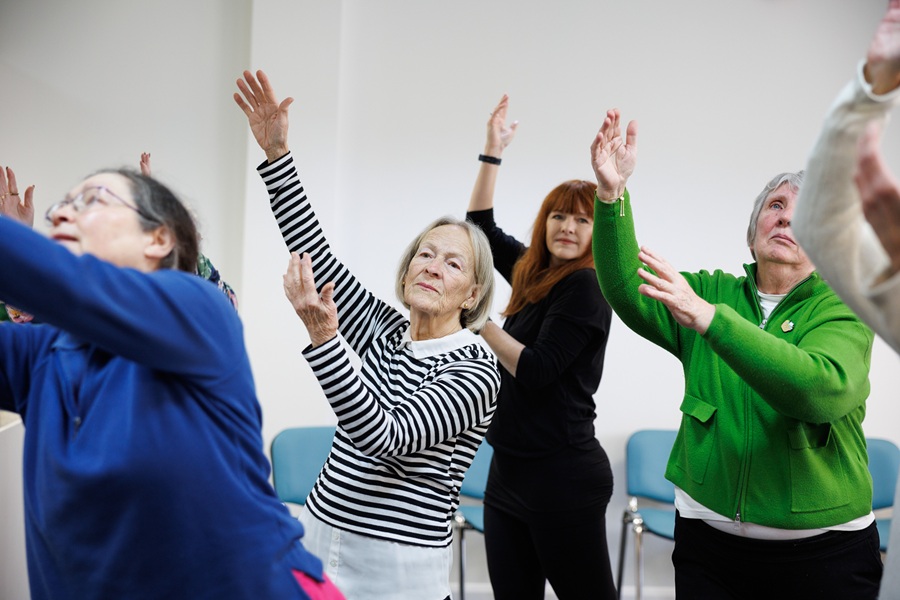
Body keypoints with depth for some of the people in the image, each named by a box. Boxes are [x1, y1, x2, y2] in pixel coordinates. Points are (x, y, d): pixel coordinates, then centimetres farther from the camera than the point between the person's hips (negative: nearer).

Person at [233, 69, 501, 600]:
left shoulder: (475, 371, -15)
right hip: (320, 540, 6)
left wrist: (322, 335, -37)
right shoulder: (386, 331, 3)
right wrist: (276, 153, -7)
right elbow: (315, 252, 0)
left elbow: (385, 437, -27)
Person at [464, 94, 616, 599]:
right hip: (510, 469, 8)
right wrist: (493, 152, 17)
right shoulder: (533, 275, 12)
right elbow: (481, 226, 23)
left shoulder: (586, 285, -11)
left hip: (562, 476, -8)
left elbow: (535, 371, -17)